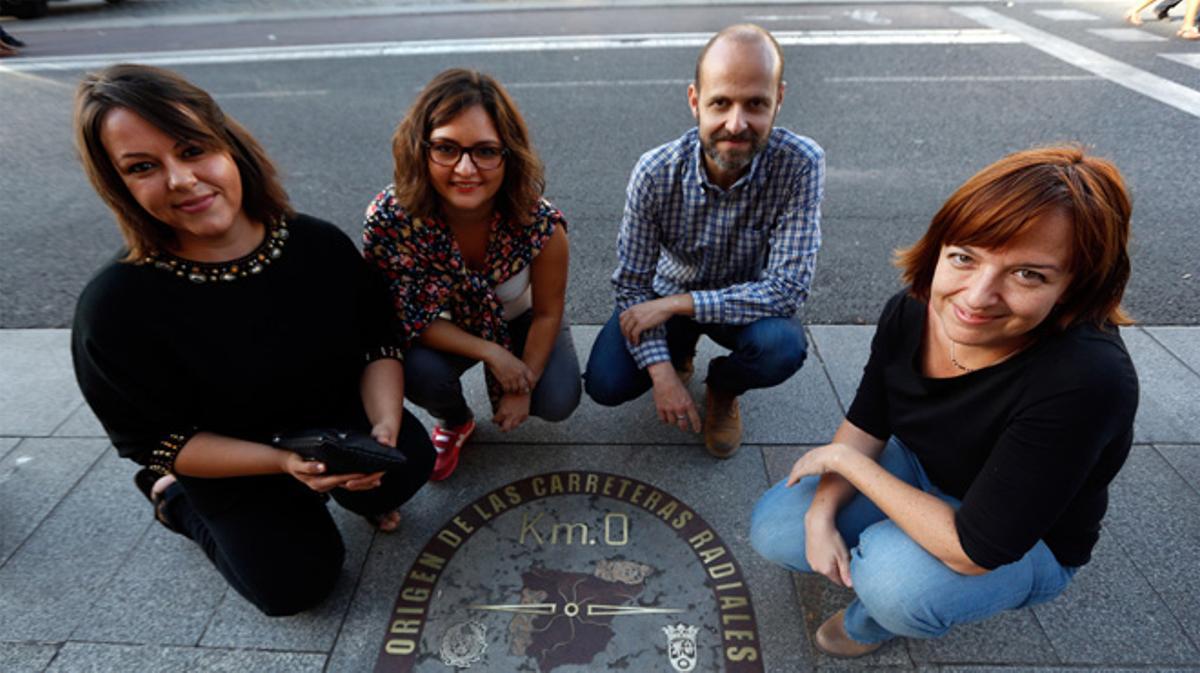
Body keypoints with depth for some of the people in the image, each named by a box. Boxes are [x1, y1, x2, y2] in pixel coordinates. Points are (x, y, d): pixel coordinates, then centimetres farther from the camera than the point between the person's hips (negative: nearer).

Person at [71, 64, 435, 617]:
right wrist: (283, 462, -27)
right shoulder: (115, 307, -23)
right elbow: (156, 442, -15)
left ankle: (340, 485, 14)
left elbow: (379, 345, -8)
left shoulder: (318, 243, -15)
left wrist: (384, 426, -25)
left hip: (338, 416, 2)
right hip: (231, 466, -2)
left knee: (410, 462, -21)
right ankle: (177, 500, 21)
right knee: (298, 582, -4)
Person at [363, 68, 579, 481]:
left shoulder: (540, 224, -32)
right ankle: (454, 422, 9)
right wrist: (491, 353, -29)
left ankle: (498, 394, 20)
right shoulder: (388, 219, -32)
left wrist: (524, 386, -15)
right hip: (443, 332, 0)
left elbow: (547, 314, -16)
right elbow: (411, 318, -22)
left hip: (519, 320, 1)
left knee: (557, 401, -18)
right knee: (420, 372, -30)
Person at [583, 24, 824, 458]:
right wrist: (661, 373, -29)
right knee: (605, 384, -16)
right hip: (667, 295, 1)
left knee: (783, 347, -32)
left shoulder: (800, 165, -28)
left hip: (746, 301, 0)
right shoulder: (655, 173, -24)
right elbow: (632, 285, -18)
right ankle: (679, 353, 20)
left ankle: (723, 387, 6)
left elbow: (788, 288, -29)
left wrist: (676, 304, -31)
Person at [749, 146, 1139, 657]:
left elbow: (971, 551, -35)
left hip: (1025, 547, -4)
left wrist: (844, 459, -26)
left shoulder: (1086, 380, -38)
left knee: (895, 577, -34)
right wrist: (822, 513, -18)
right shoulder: (909, 313, -20)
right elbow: (865, 427, -5)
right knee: (772, 529, -6)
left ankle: (874, 622, 2)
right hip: (922, 478, 5)